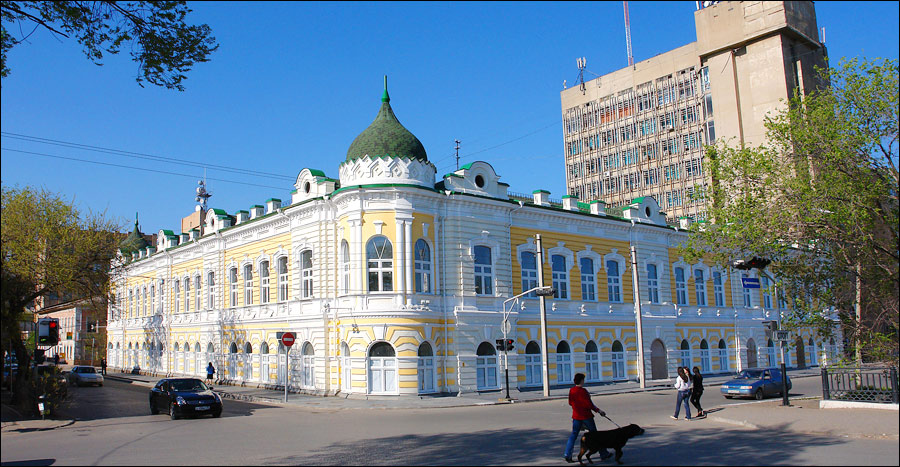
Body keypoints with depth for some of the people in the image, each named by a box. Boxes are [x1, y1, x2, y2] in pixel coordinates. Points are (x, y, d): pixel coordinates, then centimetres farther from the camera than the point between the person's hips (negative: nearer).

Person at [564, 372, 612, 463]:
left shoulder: (571, 391, 2)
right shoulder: (583, 391, -17)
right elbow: (589, 404, -18)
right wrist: (598, 410, -8)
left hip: (576, 416, 5)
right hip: (586, 416, -5)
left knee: (573, 435, 8)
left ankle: (567, 454, -3)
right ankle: (603, 454, 17)